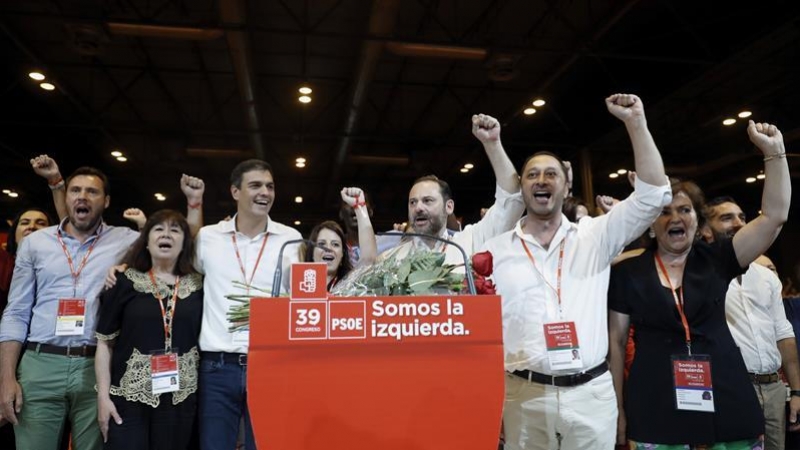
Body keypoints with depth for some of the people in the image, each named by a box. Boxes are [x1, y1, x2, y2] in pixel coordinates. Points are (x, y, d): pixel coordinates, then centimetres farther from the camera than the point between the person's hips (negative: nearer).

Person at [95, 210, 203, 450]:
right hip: (128, 396, -1)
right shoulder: (126, 283, 0)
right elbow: (105, 342, 1)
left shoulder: (198, 286, 3)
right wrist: (103, 396, -4)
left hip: (181, 398, 2)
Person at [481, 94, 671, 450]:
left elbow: (654, 194, -3)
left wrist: (635, 122, -7)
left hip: (591, 393, 1)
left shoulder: (595, 237, 6)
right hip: (524, 395, 0)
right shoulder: (495, 250, 4)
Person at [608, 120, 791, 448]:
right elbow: (616, 340, 3)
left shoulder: (715, 260, 6)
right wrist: (618, 408, 1)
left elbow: (774, 216, 0)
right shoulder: (628, 272, 2)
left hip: (726, 402, 2)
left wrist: (774, 152, -4)